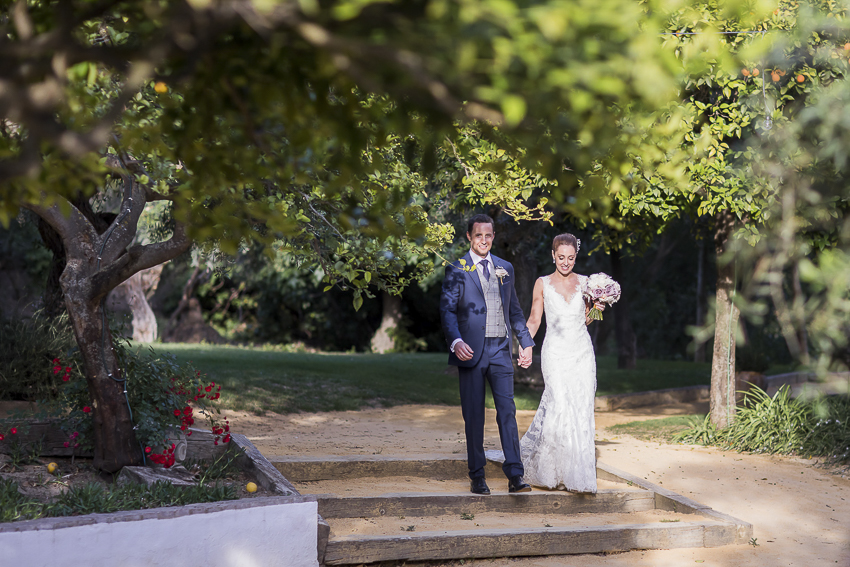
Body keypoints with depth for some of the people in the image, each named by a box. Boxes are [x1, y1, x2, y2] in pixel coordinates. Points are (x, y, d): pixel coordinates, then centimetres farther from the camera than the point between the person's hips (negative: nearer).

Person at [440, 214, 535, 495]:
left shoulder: (505, 268, 14)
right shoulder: (457, 270, 1)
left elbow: (514, 309, 21)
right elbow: (447, 309, -7)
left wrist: (526, 342, 16)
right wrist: (456, 341, -23)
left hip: (500, 350, 3)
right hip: (471, 350, -3)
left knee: (507, 410, -5)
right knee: (473, 416, 3)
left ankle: (515, 475, -6)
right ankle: (477, 476, 10)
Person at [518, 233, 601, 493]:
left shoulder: (585, 283, 9)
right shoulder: (543, 284, 3)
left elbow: (586, 320, 16)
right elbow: (534, 320, 4)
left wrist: (595, 310, -5)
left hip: (582, 353, 3)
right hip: (556, 352, -3)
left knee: (581, 411, -1)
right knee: (561, 408, -17)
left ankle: (578, 473, 11)